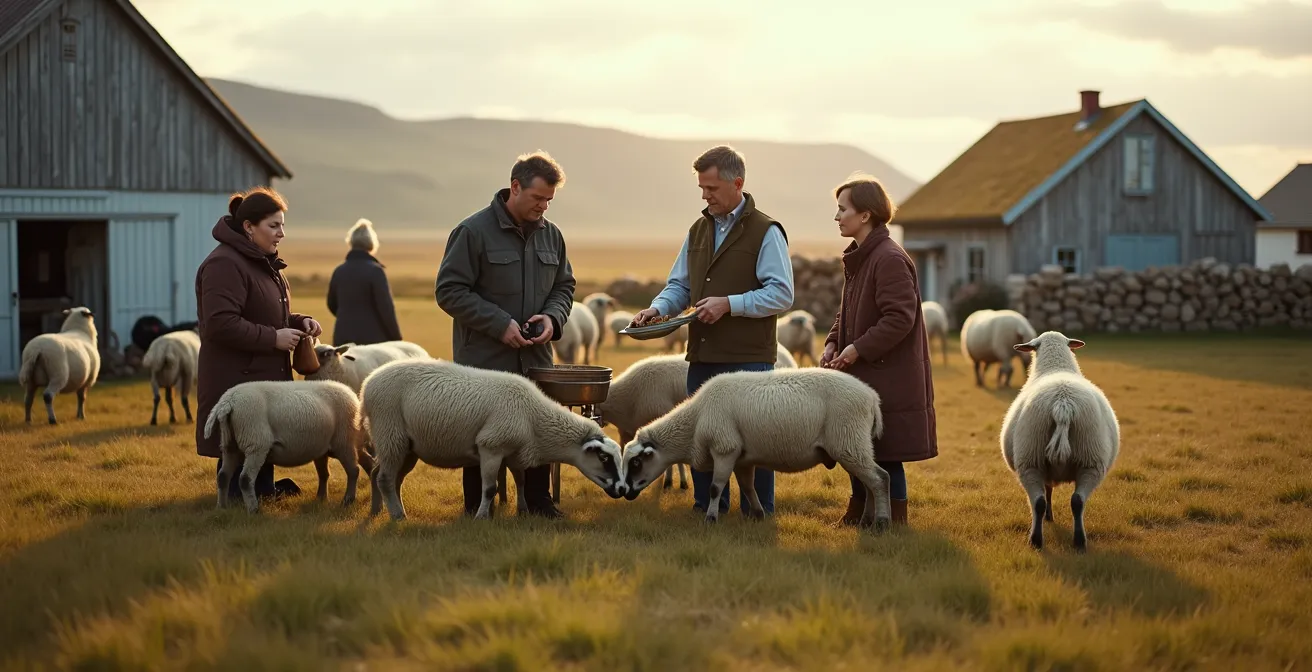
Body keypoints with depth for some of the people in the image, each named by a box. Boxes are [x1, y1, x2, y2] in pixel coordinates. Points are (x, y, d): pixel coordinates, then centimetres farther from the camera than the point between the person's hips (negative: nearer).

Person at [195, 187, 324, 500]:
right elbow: (221, 324, -26)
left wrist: (299, 321, 7)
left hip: (264, 376, 10)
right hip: (236, 382, -10)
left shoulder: (262, 263, 16)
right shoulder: (224, 265, -17)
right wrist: (273, 338, -22)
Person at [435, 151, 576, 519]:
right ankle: (477, 508, 14)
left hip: (535, 359, 5)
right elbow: (450, 291, -13)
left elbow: (564, 286, 18)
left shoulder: (551, 234, 8)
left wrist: (553, 316, -5)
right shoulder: (473, 231, -10)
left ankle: (539, 502, 24)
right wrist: (500, 324, -19)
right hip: (484, 359, -5)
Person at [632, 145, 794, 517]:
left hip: (747, 360, -7)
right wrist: (658, 307, -2)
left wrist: (729, 304, -20)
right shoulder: (698, 230, 15)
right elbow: (679, 285, 19)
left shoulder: (765, 232, -6)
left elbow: (781, 294, -12)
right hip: (702, 357, 7)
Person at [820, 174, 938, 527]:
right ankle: (858, 514, 26)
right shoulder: (857, 259, 13)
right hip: (862, 377, 10)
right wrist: (834, 342, 5)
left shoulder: (890, 259, -18)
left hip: (888, 378, -10)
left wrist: (858, 348, -21)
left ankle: (894, 518, 8)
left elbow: (899, 318, -23)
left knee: (885, 454, -2)